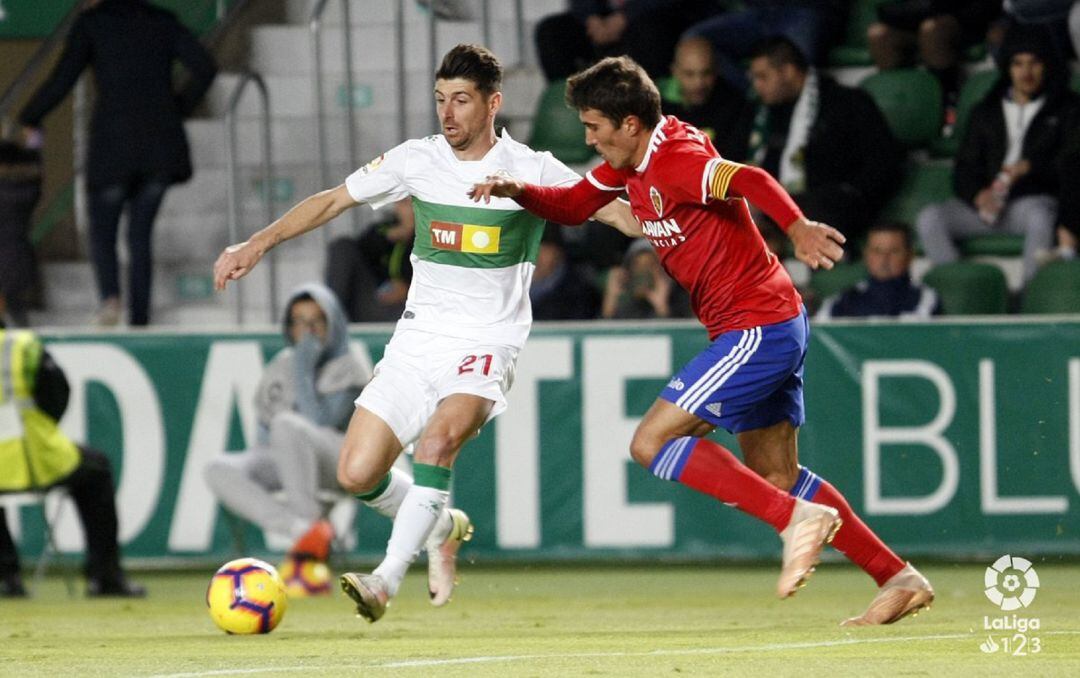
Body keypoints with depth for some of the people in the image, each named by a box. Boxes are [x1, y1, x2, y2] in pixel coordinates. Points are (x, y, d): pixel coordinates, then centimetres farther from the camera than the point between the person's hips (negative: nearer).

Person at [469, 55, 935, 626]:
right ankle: (898, 578, 16)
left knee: (652, 442, -12)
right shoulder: (630, 163, 9)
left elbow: (750, 181, -36)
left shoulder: (677, 162, -20)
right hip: (769, 328, 10)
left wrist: (797, 227, -54)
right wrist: (516, 190, 1)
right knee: (775, 478, 14)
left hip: (758, 330, -10)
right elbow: (573, 205, 20)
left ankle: (798, 517, -14)